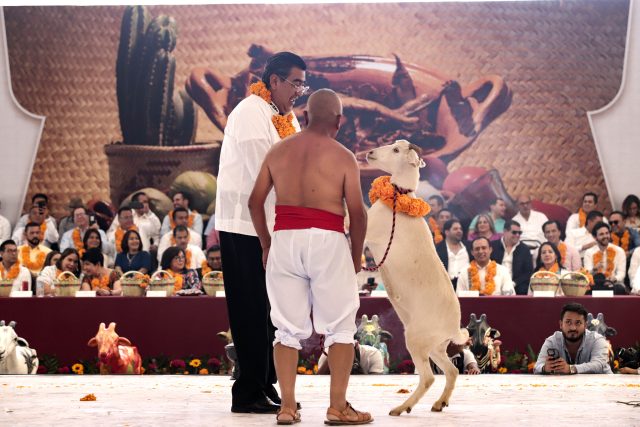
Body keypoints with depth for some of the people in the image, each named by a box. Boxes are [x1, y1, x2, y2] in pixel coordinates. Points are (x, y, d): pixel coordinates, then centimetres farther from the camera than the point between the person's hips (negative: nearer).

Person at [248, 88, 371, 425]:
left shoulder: (278, 151, 10)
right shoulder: (342, 157, -1)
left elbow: (255, 201, 10)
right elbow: (357, 211, -4)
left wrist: (265, 244, 19)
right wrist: (357, 255, 8)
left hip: (285, 238, 4)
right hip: (326, 239, -3)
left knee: (288, 327, 11)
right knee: (340, 325, 6)